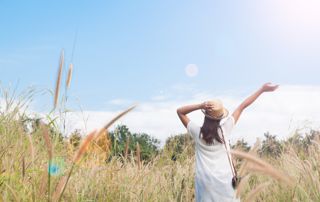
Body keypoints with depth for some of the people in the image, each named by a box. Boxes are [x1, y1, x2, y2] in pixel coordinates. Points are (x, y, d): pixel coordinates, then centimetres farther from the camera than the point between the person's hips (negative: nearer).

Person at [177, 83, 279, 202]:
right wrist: (262, 89, 12)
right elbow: (242, 107, 2)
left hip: (205, 181, 0)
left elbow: (180, 111, 6)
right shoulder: (224, 129, -5)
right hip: (224, 179, 0)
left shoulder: (197, 133, -3)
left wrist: (200, 106, -8)